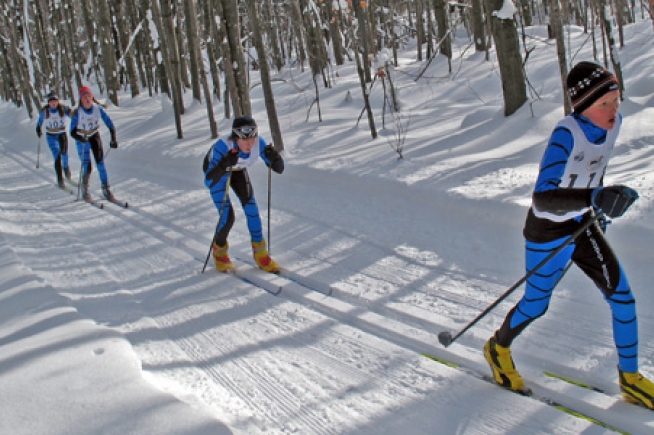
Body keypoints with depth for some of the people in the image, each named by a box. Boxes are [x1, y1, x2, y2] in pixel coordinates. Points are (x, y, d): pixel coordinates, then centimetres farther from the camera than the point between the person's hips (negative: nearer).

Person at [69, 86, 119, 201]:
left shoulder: (98, 109, -20)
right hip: (82, 139, -2)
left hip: (94, 136, 2)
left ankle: (106, 189, -1)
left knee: (100, 163, -8)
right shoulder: (77, 113, -25)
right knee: (87, 167, -7)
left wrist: (113, 139, -27)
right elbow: (72, 132, -23)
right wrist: (81, 138, -43)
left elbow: (109, 123, -15)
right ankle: (85, 191, 14)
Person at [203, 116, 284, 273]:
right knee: (227, 216, -11)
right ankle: (219, 251, 18)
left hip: (238, 170, 4)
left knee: (251, 208, -8)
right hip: (216, 169, -3)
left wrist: (274, 158, -46)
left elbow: (279, 169, -24)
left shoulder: (259, 143, -32)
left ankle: (260, 253, 10)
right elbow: (209, 182, -45)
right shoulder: (223, 146, -43)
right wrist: (224, 165, -61)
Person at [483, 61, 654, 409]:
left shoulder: (613, 122, -9)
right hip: (548, 231, -6)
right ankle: (498, 348, 42)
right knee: (536, 305, 12)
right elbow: (542, 197, -41)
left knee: (623, 297, 3)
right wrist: (593, 198, -54)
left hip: (584, 225, 6)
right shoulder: (566, 134, -31)